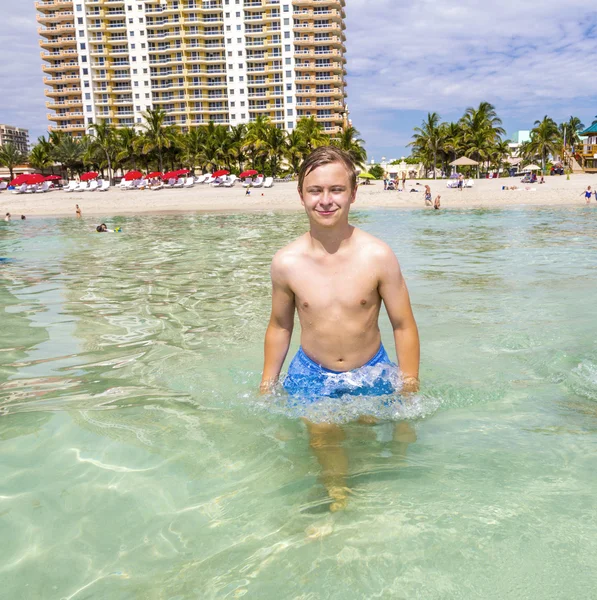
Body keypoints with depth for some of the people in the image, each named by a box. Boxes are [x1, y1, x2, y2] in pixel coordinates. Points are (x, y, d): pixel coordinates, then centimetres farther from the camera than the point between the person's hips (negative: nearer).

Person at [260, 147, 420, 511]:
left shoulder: (378, 256, -15)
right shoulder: (287, 262, -11)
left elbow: (403, 326, -7)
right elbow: (280, 326, 3)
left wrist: (411, 390, -6)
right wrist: (267, 386, 9)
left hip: (371, 374, 0)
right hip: (311, 375, 0)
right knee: (322, 437, -13)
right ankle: (338, 499, 9)